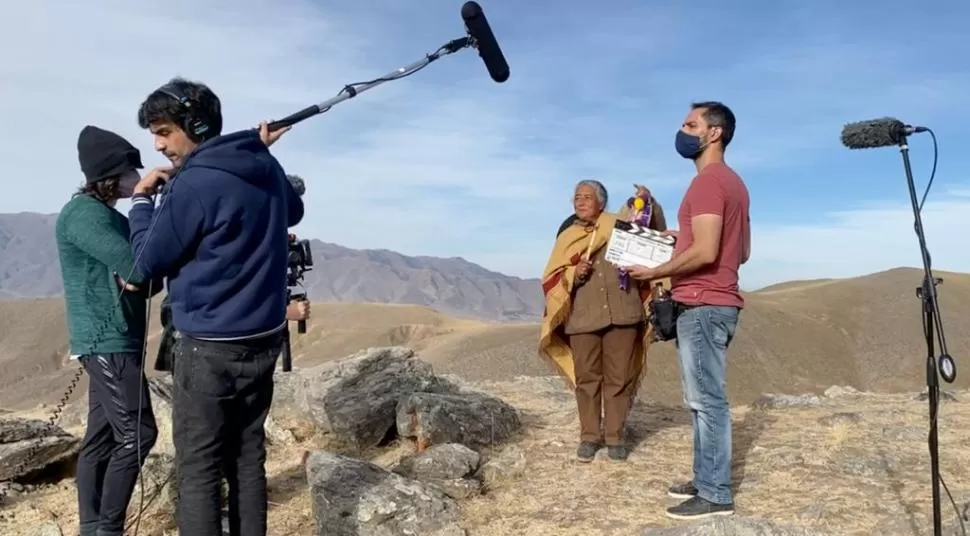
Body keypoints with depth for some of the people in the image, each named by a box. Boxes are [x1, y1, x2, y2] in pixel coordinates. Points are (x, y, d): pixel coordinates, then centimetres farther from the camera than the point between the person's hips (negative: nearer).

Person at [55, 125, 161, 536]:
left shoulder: (105, 214, 17)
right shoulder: (84, 213, -13)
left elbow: (134, 281, 15)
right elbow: (135, 268, -23)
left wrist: (145, 277, -6)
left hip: (111, 340, 9)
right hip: (108, 342, -9)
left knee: (101, 437, 11)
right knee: (136, 434, -7)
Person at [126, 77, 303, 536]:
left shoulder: (193, 185, -18)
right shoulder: (266, 166, 4)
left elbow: (148, 261, -7)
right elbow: (293, 212, 25)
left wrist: (141, 200, 5)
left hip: (211, 348, -7)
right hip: (264, 339, 7)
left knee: (198, 470, 4)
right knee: (248, 457, 15)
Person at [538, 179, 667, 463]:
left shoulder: (621, 226, 9)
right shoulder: (567, 237, 12)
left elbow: (656, 232, 10)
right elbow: (551, 279, 9)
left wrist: (649, 203, -6)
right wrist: (573, 274, -12)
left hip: (621, 313, -1)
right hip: (582, 318, 1)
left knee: (619, 377, 3)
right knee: (586, 378, 5)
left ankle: (615, 436, 13)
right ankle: (589, 436, 16)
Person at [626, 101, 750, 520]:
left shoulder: (707, 181, -13)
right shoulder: (734, 183, 19)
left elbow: (705, 252, -22)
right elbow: (742, 252, 22)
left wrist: (654, 272, -10)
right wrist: (683, 239, 18)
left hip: (702, 305, -10)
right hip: (718, 303, 10)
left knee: (707, 401, -5)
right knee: (703, 399, 14)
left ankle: (716, 495, 2)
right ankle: (705, 481, 22)